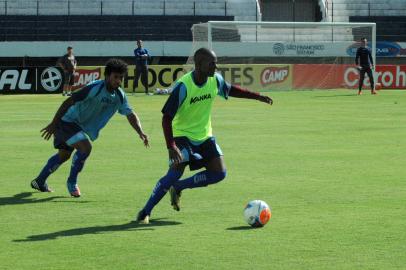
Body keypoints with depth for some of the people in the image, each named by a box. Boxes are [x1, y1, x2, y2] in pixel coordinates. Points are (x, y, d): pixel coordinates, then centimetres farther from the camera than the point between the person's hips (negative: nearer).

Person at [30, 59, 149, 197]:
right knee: (85, 147, -24)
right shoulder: (95, 88, -29)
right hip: (67, 121, -9)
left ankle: (39, 181, 40)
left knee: (64, 155, 21)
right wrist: (53, 124, -25)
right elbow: (68, 102, -26)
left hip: (79, 125, 9)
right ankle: (72, 183, -5)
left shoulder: (119, 96, -6)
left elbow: (131, 115, 2)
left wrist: (141, 133, -16)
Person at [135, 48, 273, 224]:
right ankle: (145, 212, -11)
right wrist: (171, 147, -33)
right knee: (175, 172, -23)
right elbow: (166, 118, -24)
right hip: (183, 135, -6)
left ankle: (177, 188, 13)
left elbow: (231, 90, 17)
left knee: (219, 173, -4)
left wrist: (258, 97, 14)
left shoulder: (215, 80, -8)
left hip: (204, 136, 6)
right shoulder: (183, 86, -26)